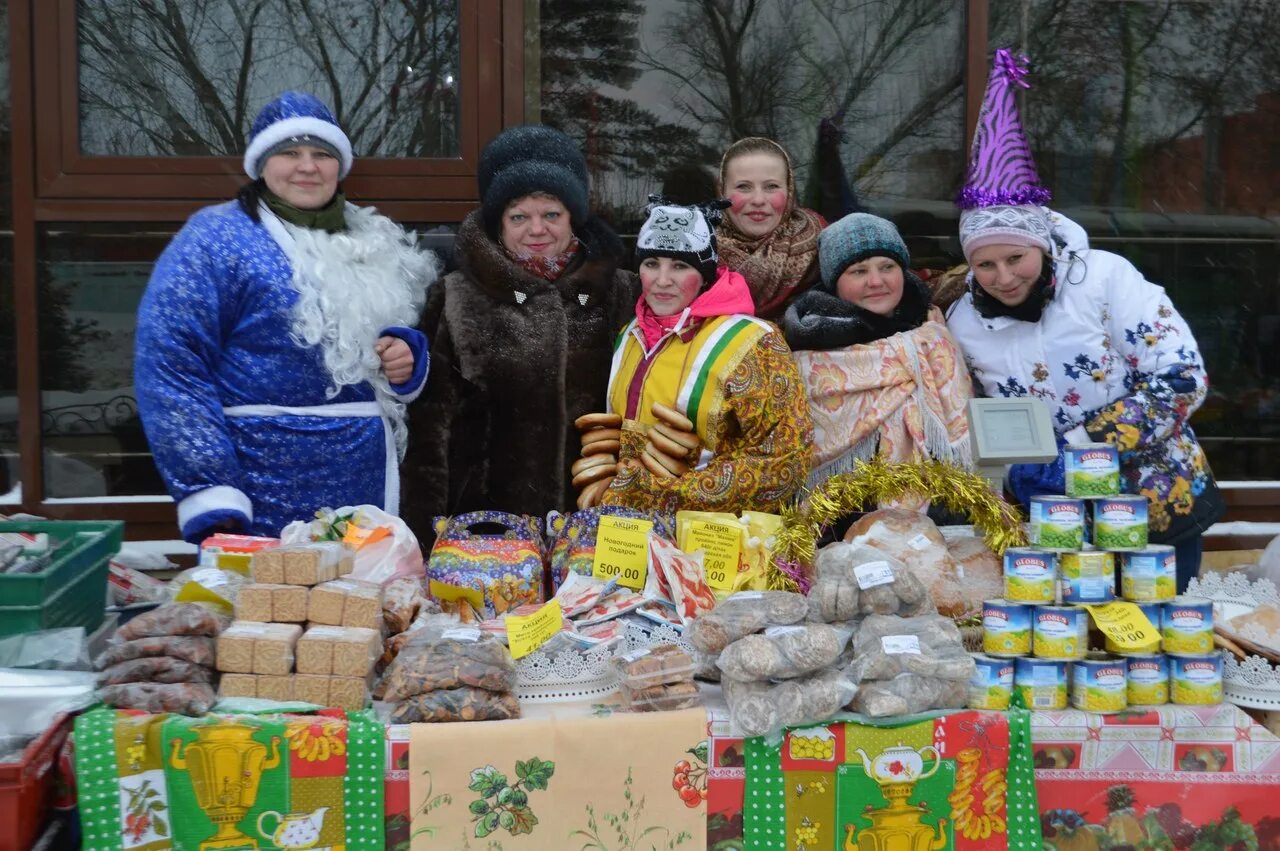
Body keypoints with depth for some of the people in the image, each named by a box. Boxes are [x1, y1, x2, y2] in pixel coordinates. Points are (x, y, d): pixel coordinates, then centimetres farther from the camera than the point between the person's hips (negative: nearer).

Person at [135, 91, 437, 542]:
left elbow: (404, 329, 26)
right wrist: (210, 498, -20)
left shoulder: (373, 243, 14)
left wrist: (405, 354, 0)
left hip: (368, 492, 6)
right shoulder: (216, 238, -5)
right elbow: (172, 366, -13)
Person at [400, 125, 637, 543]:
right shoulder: (456, 300, 1)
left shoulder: (618, 293, 5)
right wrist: (426, 531, -3)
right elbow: (433, 422, 1)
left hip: (588, 517, 1)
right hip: (486, 516, -1)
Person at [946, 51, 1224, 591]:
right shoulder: (964, 323, -5)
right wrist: (1020, 470, -13)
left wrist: (1078, 448, -25)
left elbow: (1183, 379, -19)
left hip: (1161, 504, -3)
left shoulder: (1104, 277, -16)